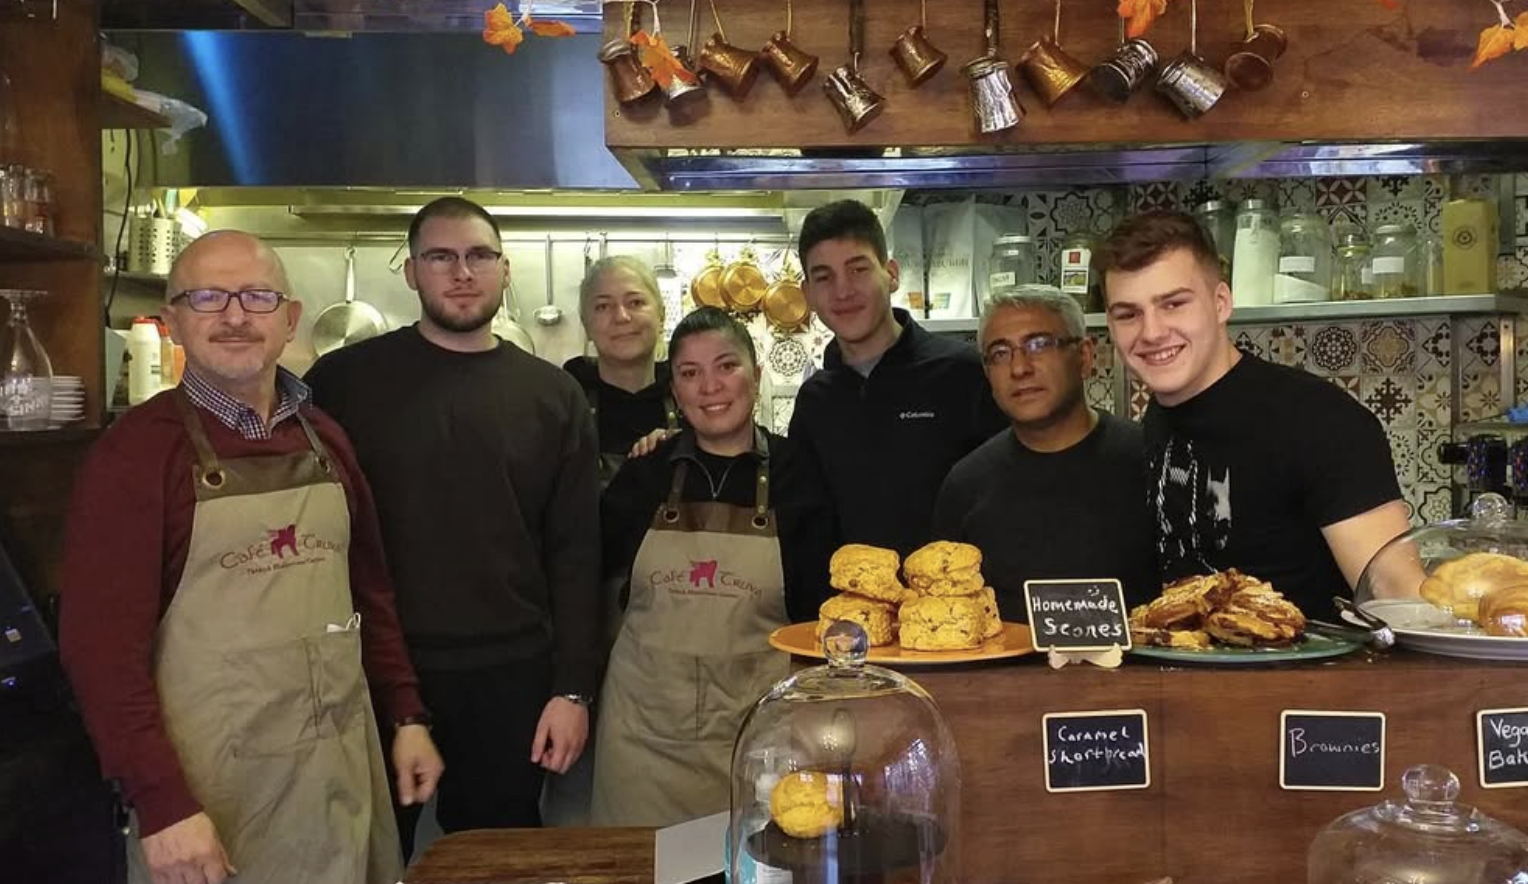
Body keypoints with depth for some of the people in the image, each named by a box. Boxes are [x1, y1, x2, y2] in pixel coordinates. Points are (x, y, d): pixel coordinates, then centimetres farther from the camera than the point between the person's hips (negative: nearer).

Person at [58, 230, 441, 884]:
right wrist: (162, 802, -18)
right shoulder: (134, 453, -10)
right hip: (212, 783, -5)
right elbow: (103, 642, -14)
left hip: (344, 769, 5)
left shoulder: (325, 440, 7)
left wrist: (406, 716, 9)